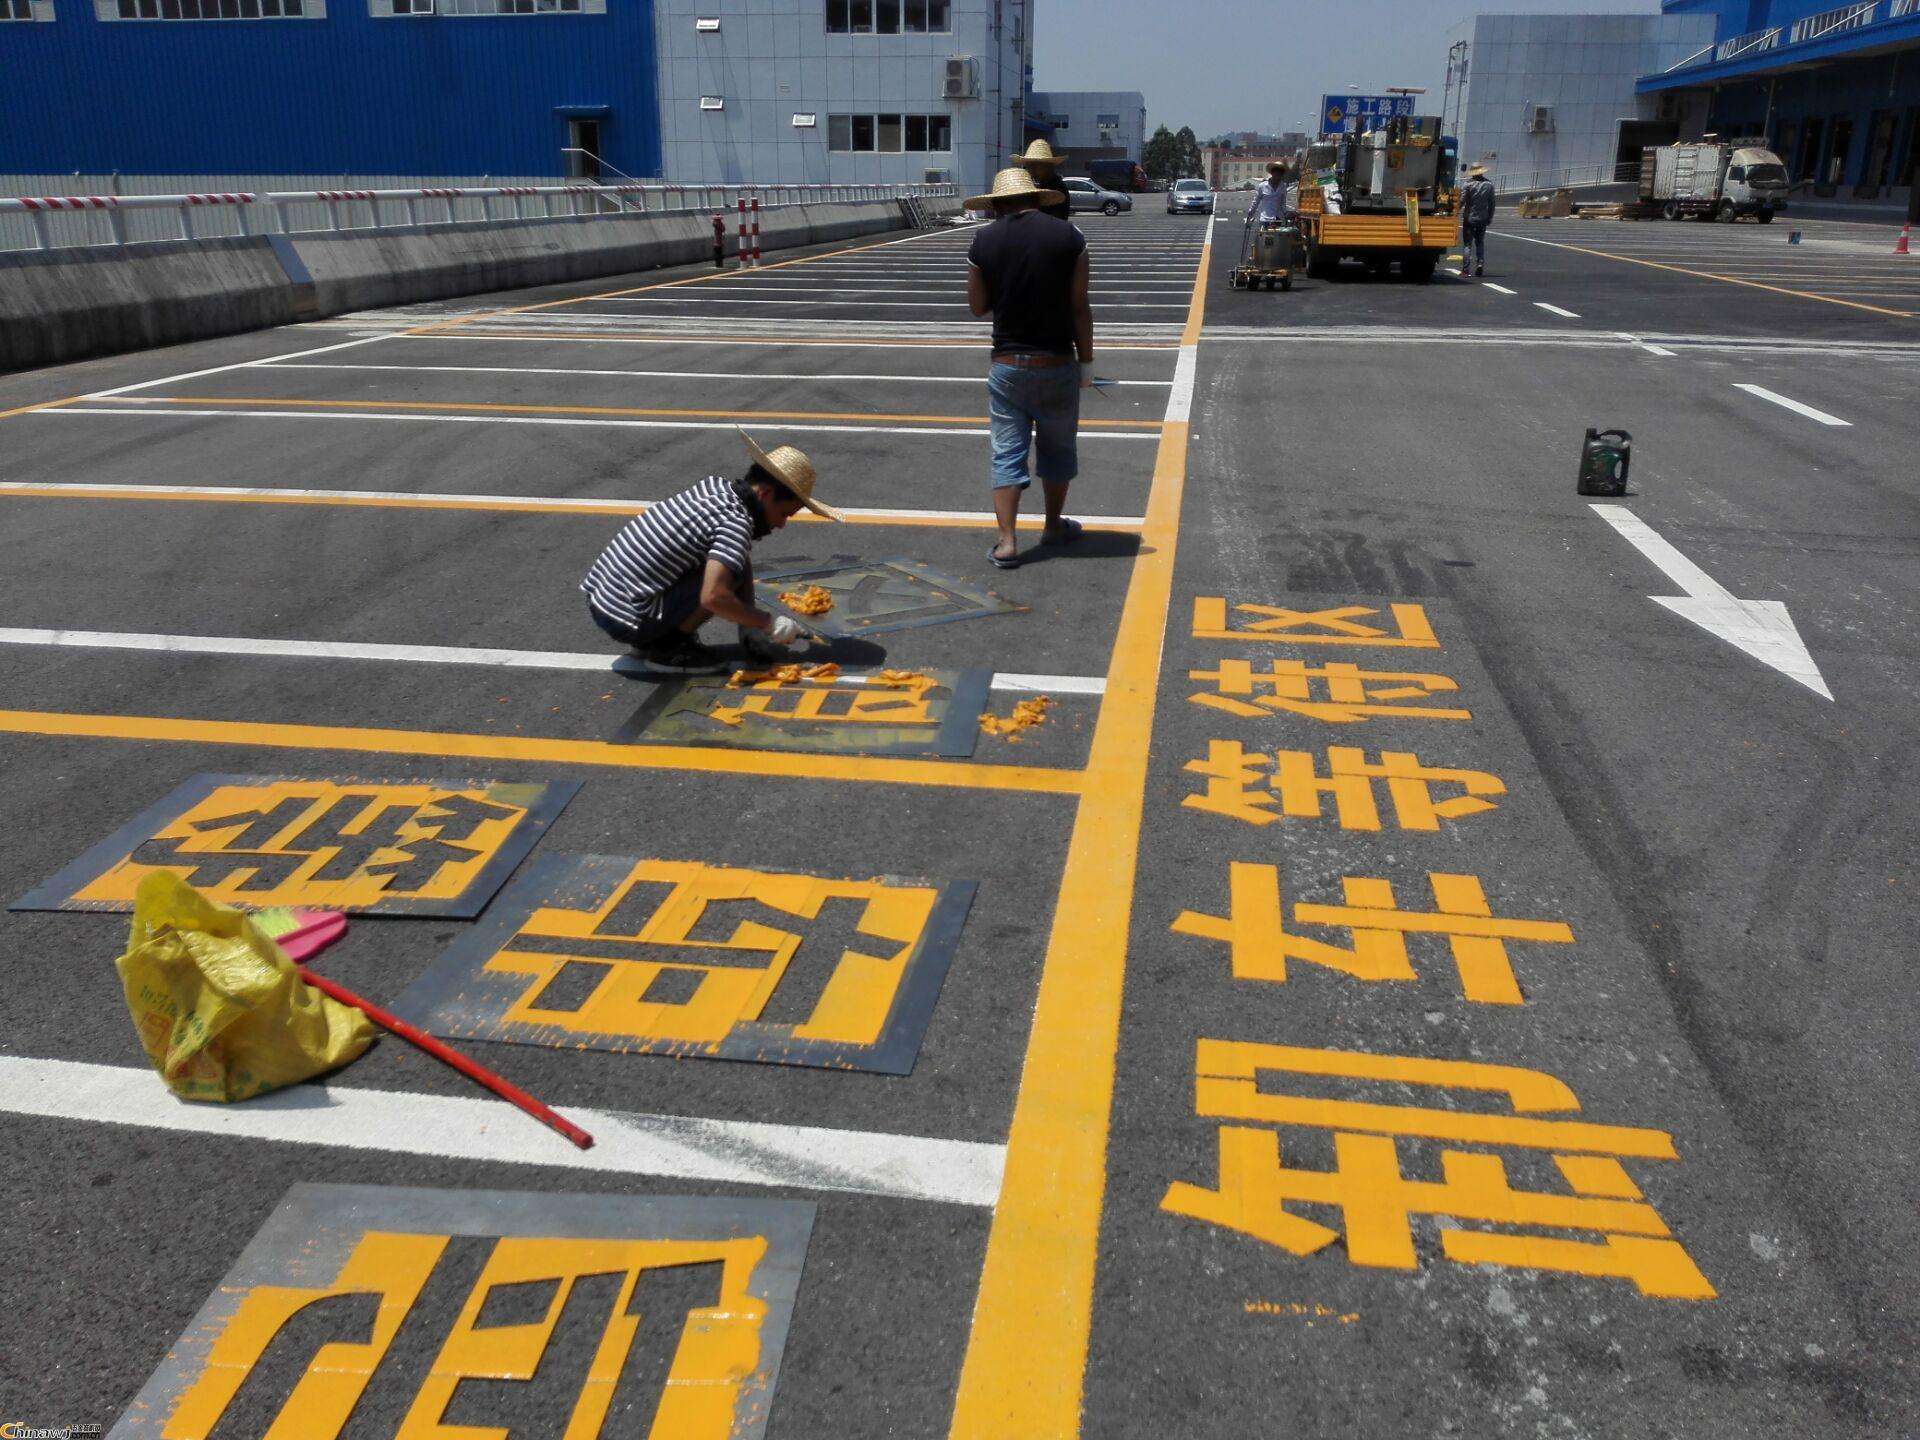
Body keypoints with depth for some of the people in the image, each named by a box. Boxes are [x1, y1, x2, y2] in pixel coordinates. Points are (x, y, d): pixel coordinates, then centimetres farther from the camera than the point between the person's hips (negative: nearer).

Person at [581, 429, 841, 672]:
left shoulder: (713, 485, 8)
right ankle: (668, 648, -3)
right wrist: (769, 623, -14)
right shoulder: (736, 523, -17)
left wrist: (750, 626, 14)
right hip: (627, 622, -9)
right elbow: (713, 597, -28)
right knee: (734, 573, -13)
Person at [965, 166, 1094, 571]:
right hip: (1057, 365, 0)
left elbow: (977, 305, 4)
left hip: (1006, 366, 0)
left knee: (1007, 453, 5)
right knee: (1057, 448, 17)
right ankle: (1054, 526, 31)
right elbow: (1080, 307, -6)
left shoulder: (984, 241, -4)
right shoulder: (1068, 236, -6)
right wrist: (1087, 361, 1)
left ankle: (1006, 542, -3)